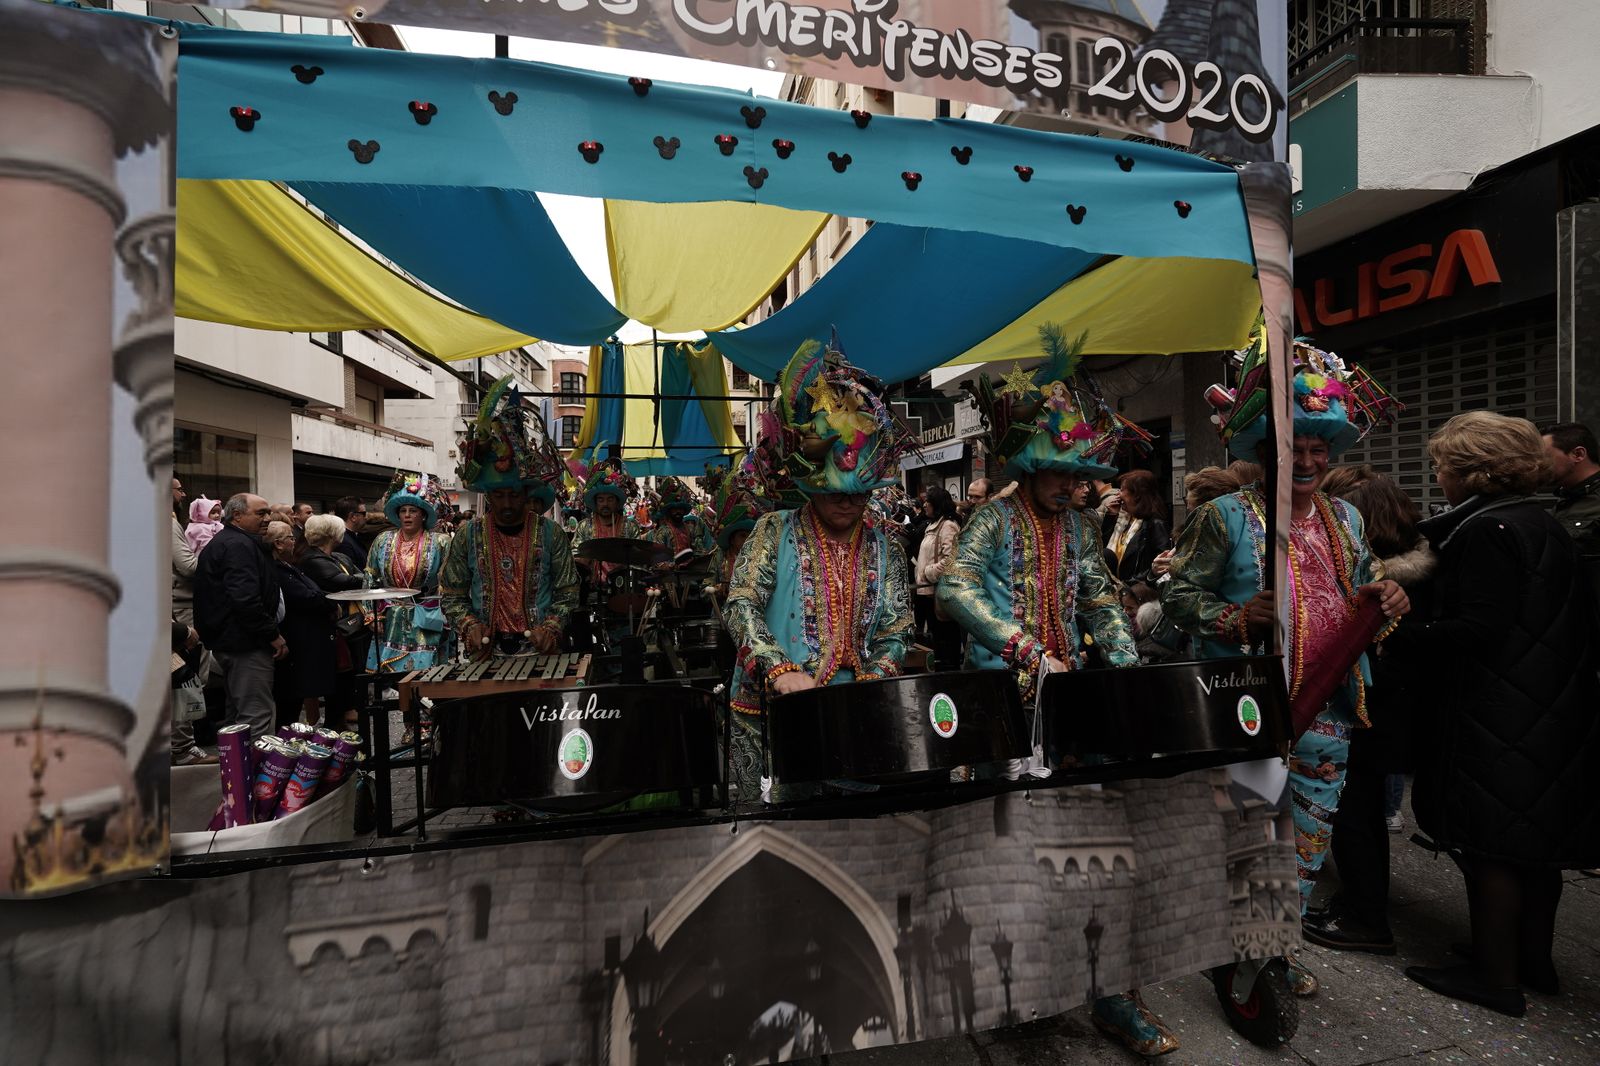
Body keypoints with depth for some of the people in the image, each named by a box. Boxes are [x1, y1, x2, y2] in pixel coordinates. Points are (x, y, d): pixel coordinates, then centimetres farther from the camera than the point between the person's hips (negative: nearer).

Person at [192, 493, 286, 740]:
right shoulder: (239, 545, -16)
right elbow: (245, 598, -27)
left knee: (238, 712, 20)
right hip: (247, 643, -11)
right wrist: (273, 634, -19)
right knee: (256, 717, -9)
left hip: (226, 639, 11)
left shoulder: (223, 542, 18)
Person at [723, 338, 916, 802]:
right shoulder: (775, 532, -1)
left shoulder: (885, 549, 9)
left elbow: (895, 630, 7)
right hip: (771, 711, -2)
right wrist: (780, 670, -24)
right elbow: (739, 607, -10)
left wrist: (873, 680, -12)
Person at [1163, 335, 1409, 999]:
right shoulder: (1226, 516, -7)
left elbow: (1358, 606, 22)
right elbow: (1178, 594, -10)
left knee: (1308, 837, 18)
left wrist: (1387, 602, 0)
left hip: (1327, 711, 6)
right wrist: (1238, 618, -25)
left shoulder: (1346, 520, 12)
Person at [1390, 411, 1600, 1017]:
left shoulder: (1486, 530, -17)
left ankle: (1496, 976, 14)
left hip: (1496, 719, -9)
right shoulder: (1542, 525, 12)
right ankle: (1535, 962, 33)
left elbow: (1479, 628, -25)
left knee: (1489, 844, 2)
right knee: (1535, 842, 19)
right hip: (1549, 713, 10)